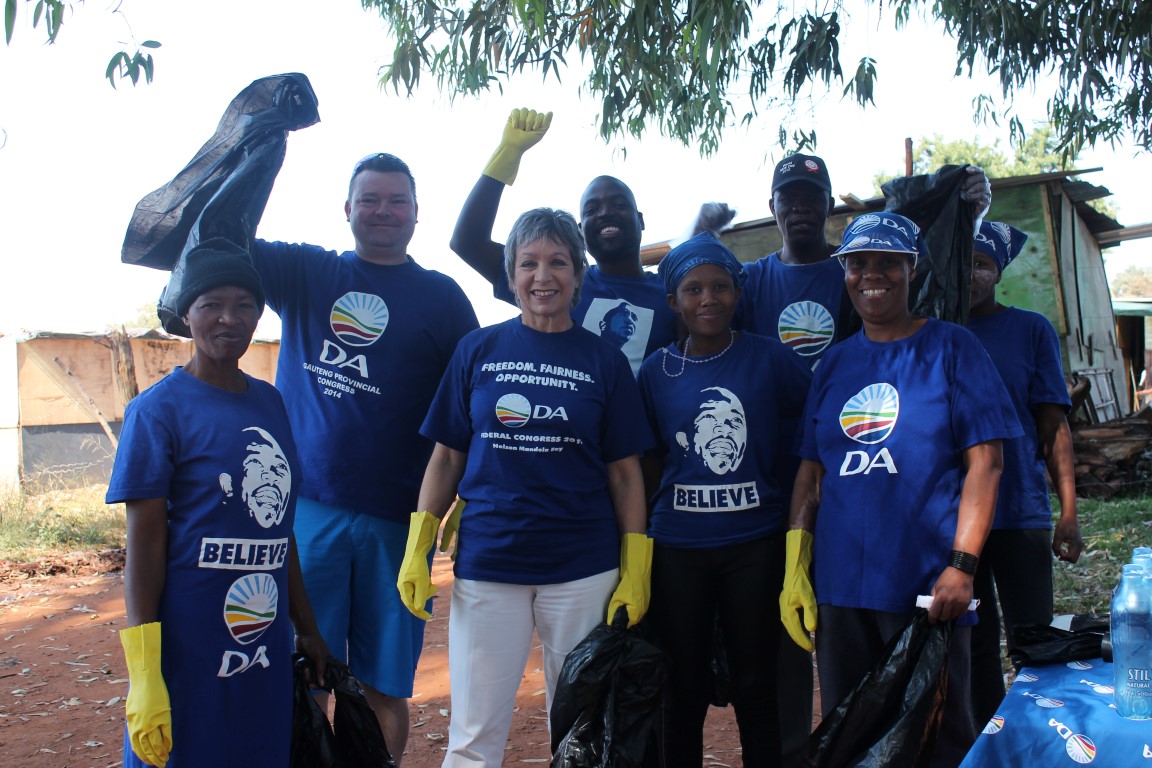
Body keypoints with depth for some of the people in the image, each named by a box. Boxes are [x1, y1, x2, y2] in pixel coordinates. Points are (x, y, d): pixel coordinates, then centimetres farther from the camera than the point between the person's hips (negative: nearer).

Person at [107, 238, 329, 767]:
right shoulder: (158, 409, -8)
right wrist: (144, 678, -15)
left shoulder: (269, 403, 8)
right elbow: (144, 542, -11)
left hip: (268, 645, 6)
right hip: (188, 651, -5)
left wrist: (306, 627, 17)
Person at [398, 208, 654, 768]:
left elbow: (624, 471, 3)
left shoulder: (605, 361, 3)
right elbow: (446, 457, 5)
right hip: (486, 562, 0)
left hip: (583, 569, 0)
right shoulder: (478, 350, 4)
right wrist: (417, 550, -3)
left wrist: (636, 570, -4)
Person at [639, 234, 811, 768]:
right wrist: (642, 533, 1)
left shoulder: (770, 358, -3)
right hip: (677, 548, 1)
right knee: (683, 689, 12)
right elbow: (651, 461, 9)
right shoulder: (656, 371, 2)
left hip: (755, 544, -1)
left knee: (756, 686, 10)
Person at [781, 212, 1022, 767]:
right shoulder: (835, 363, 11)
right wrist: (794, 569, 5)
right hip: (840, 586, 4)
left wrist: (961, 565, -14)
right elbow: (811, 472, 12)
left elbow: (985, 462, -5)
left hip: (926, 585, -4)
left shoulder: (951, 348, 0)